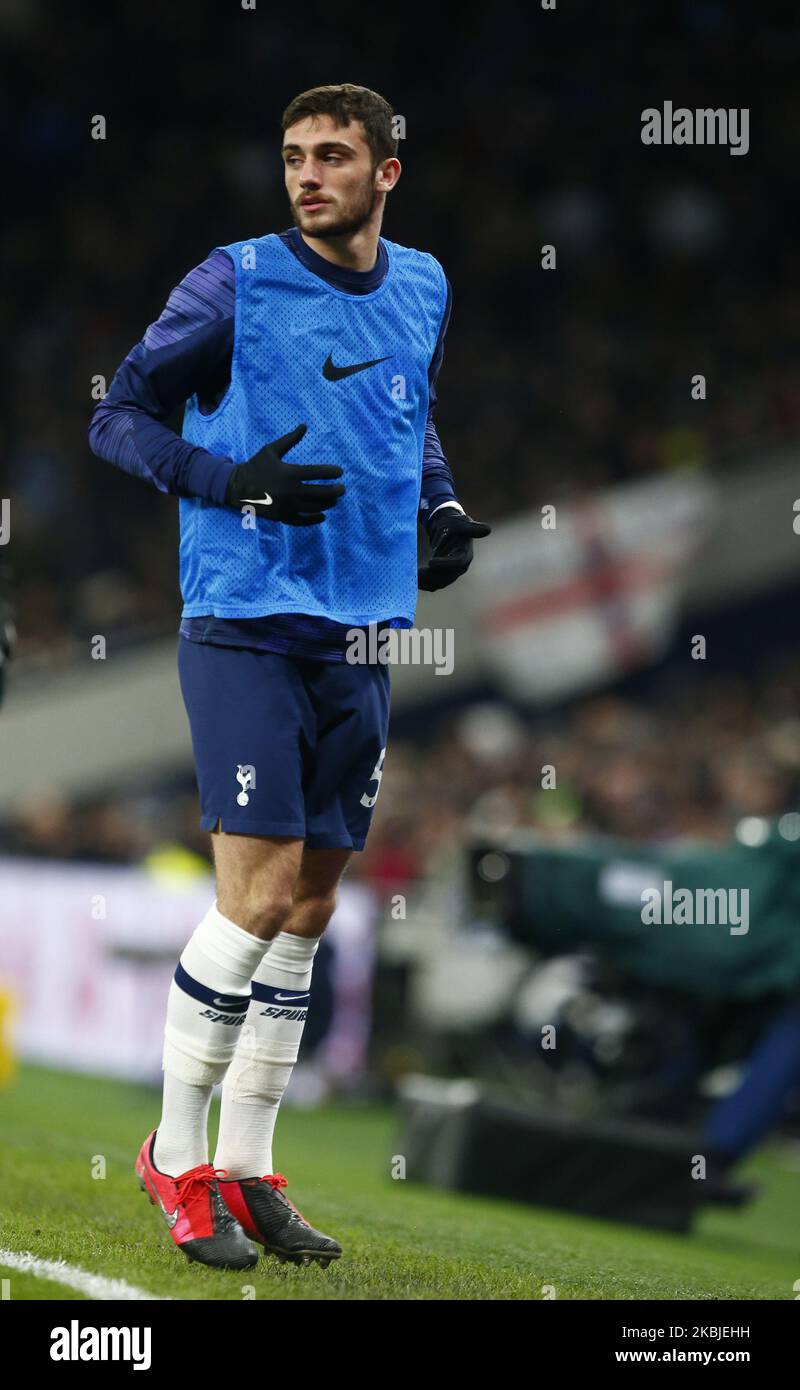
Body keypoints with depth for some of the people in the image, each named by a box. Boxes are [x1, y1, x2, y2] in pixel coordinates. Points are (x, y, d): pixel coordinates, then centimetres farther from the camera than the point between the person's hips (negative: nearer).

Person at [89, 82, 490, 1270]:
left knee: (308, 912, 8)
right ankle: (176, 1158, 4)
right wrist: (236, 483, -18)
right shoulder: (237, 283, -7)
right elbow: (119, 417, -3)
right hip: (248, 626, -6)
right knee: (256, 899, -11)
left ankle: (246, 1171, 17)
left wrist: (443, 508, 8)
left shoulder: (423, 290, 9)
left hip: (361, 638, 6)